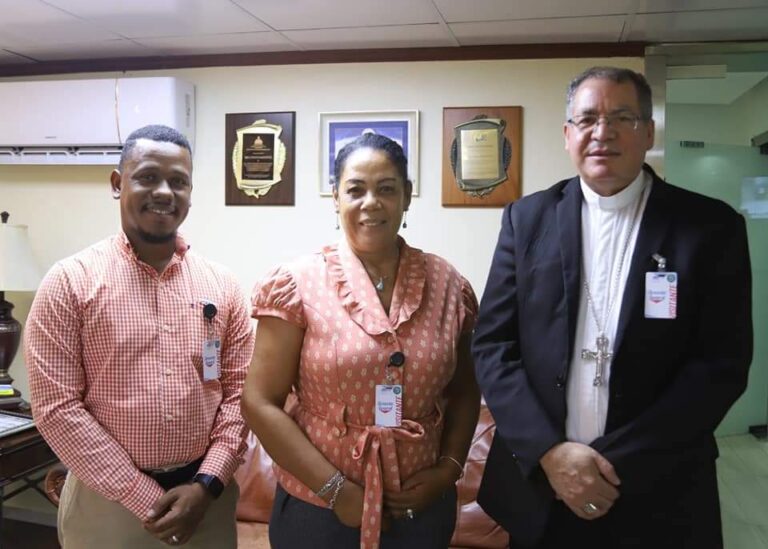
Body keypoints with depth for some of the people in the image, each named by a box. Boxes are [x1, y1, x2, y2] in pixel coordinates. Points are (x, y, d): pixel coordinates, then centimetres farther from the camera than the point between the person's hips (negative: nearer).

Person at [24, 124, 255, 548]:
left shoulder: (222, 286, 2)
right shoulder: (70, 281, -7)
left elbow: (239, 392, 2)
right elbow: (56, 406, -11)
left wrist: (206, 484, -10)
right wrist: (145, 496, -13)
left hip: (205, 496, 3)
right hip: (105, 501, -2)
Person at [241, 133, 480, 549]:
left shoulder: (447, 284, -2)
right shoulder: (297, 284, -10)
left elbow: (464, 391, 9)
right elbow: (260, 403, -10)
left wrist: (449, 467, -4)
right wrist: (335, 488, -13)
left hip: (422, 506, 3)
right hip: (318, 508, -2)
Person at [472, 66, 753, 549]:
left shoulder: (712, 227, -3)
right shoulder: (527, 218, 1)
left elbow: (722, 363, -8)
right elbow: (492, 345, -2)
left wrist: (618, 462, -14)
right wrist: (549, 450, -13)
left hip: (657, 498, -1)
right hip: (536, 482, 2)